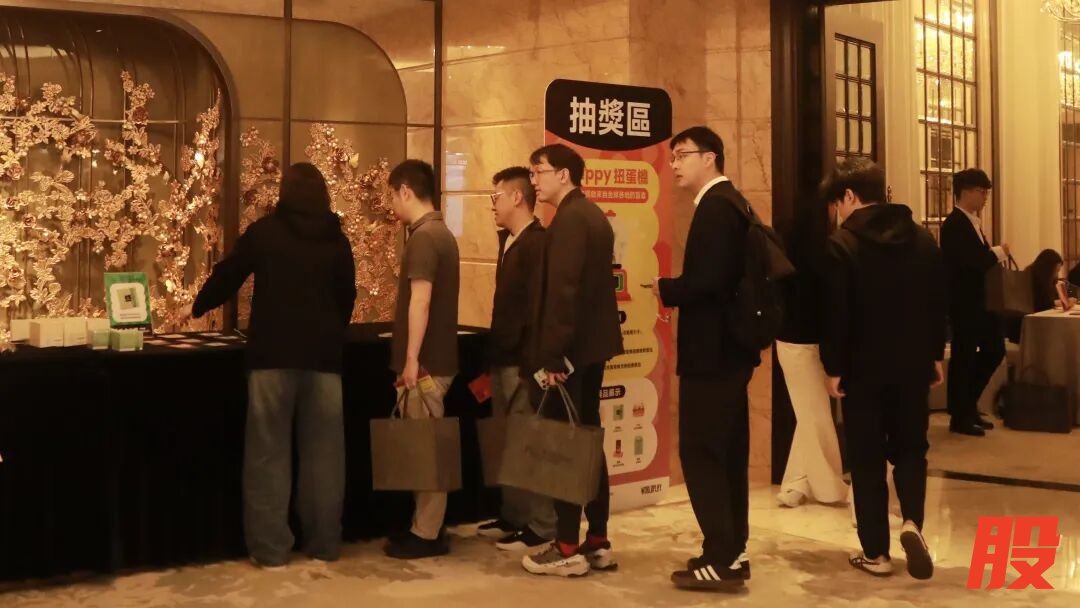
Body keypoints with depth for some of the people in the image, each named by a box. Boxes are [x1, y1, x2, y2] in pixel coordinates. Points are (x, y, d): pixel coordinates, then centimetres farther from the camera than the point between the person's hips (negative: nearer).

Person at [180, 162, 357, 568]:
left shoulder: (264, 231, 1)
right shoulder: (336, 239, 6)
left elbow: (227, 275, 11)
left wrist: (197, 308, 29)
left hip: (273, 354, -2)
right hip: (323, 355, 2)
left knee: (269, 453, 3)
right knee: (323, 452, 7)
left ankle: (271, 550, 3)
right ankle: (325, 545, 12)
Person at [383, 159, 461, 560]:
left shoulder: (423, 237, -15)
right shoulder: (440, 233, 15)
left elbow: (420, 302, -21)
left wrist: (411, 359, -20)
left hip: (425, 361, -10)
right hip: (437, 356, 10)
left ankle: (427, 535, 3)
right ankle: (427, 528, 21)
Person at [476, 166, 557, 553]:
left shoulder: (537, 242, -14)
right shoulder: (508, 240, 15)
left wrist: (531, 359, -22)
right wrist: (496, 352, 18)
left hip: (522, 359, -10)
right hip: (503, 358, 10)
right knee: (506, 443, 15)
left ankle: (541, 528, 3)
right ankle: (513, 517, 25)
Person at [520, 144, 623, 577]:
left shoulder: (569, 218, -14)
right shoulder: (592, 215, 15)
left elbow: (562, 290, -22)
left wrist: (551, 355, -22)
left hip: (569, 349, -10)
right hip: (592, 345, 10)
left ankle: (568, 548, 2)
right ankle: (598, 542, 18)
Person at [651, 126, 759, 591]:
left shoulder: (715, 206, -16)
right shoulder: (732, 202, 16)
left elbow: (708, 278, -27)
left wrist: (666, 290, -10)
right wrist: (677, 290, 7)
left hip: (711, 349, -11)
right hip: (731, 345, 11)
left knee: (699, 450, -6)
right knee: (728, 449, 14)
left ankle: (722, 560, -2)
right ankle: (732, 550, 22)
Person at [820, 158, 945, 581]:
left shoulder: (842, 244, -11)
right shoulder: (922, 238, 4)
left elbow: (835, 313, -13)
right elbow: (939, 303, 8)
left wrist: (833, 368, -6)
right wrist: (936, 355, 17)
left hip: (863, 368, -4)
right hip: (914, 365, 4)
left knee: (867, 459, 5)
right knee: (910, 448, 17)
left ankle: (875, 552, 9)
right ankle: (912, 522, -6)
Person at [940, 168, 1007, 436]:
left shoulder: (972, 222, 14)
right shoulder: (954, 224, -16)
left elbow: (977, 259, 14)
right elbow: (968, 262, -25)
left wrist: (994, 253, -4)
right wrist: (998, 252, -13)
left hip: (978, 300, 10)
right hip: (963, 302, -10)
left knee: (995, 350, 14)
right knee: (964, 357, 0)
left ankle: (967, 406, 25)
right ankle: (960, 417, 12)